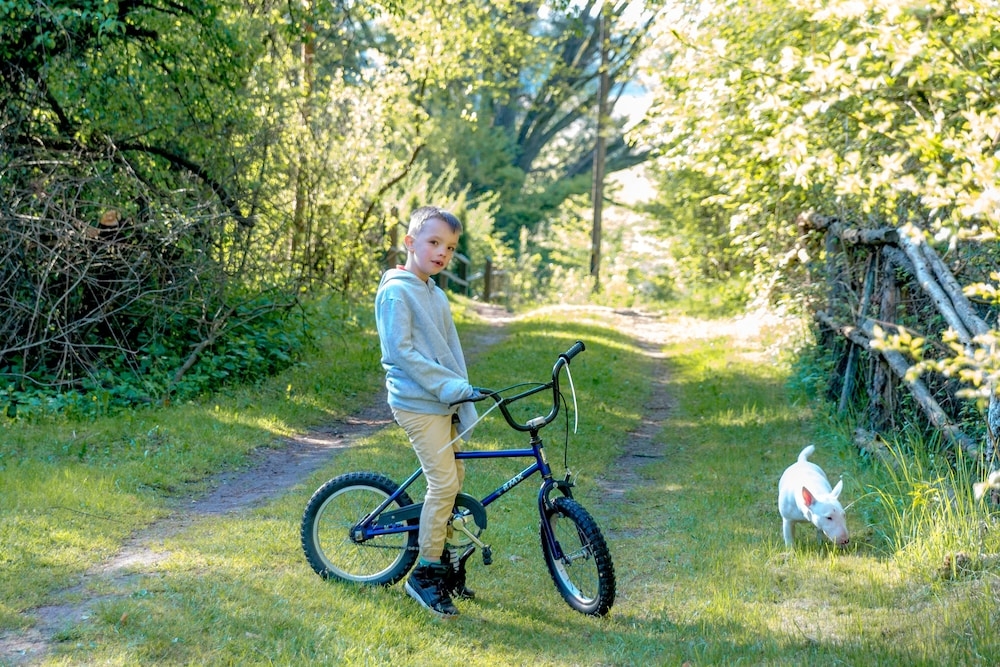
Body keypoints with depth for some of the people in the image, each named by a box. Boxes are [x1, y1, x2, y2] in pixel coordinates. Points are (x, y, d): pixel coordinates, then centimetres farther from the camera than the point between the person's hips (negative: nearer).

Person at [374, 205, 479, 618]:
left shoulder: (436, 295, 16)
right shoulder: (396, 291, -11)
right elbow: (400, 350, -18)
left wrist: (464, 401, 12)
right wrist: (447, 385, -20)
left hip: (442, 402, 9)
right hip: (416, 401, -9)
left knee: (454, 477, 11)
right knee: (443, 482, -12)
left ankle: (445, 561, 23)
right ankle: (425, 574, -3)